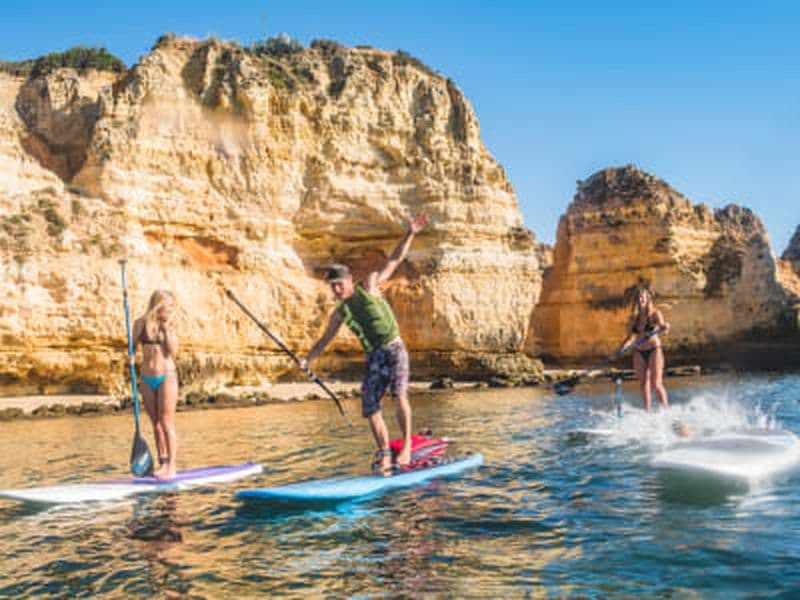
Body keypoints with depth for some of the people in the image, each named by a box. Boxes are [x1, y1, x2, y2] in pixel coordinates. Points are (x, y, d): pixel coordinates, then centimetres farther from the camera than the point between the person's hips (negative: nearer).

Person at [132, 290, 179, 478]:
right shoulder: (141, 323, 2)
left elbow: (173, 352, -9)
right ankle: (162, 464, 16)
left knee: (167, 423, -6)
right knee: (156, 423, 8)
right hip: (147, 378, 3)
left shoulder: (170, 325, 0)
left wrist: (166, 329, -11)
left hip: (167, 376, -2)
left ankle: (171, 466, -4)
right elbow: (133, 346, 12)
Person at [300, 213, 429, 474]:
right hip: (373, 357, 5)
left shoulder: (369, 285, 0)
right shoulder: (339, 314, 11)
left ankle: (407, 445, -16)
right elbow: (324, 340, 22)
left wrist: (410, 233, -8)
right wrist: (308, 360, 15)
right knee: (369, 408, -3)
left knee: (399, 395, -24)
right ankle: (385, 454, 6)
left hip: (394, 349, -5)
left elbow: (395, 260, 0)